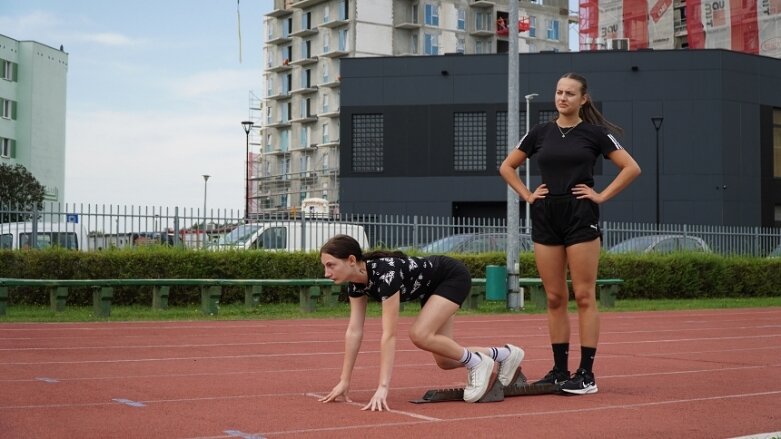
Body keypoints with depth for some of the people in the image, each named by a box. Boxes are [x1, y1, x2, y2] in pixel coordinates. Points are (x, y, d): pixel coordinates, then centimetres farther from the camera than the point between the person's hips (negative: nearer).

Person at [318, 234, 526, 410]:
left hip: (452, 277, -8)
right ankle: (505, 354, 27)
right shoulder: (356, 282, -15)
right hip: (432, 287, 8)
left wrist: (383, 387, -43)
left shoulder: (385, 274, -39)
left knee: (420, 335, -28)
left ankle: (477, 363, -5)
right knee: (445, 360, 6)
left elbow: (389, 335, -41)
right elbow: (354, 331, -10)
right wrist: (344, 381, -11)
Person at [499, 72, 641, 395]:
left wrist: (602, 196, -7)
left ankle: (586, 374, -1)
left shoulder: (595, 133, 0)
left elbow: (631, 168, -2)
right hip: (545, 217, 4)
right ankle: (560, 371, 13)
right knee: (554, 298, 6)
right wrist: (527, 195, 6)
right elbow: (507, 167, 18)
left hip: (581, 216, -4)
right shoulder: (540, 133, 9)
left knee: (584, 296, -4)